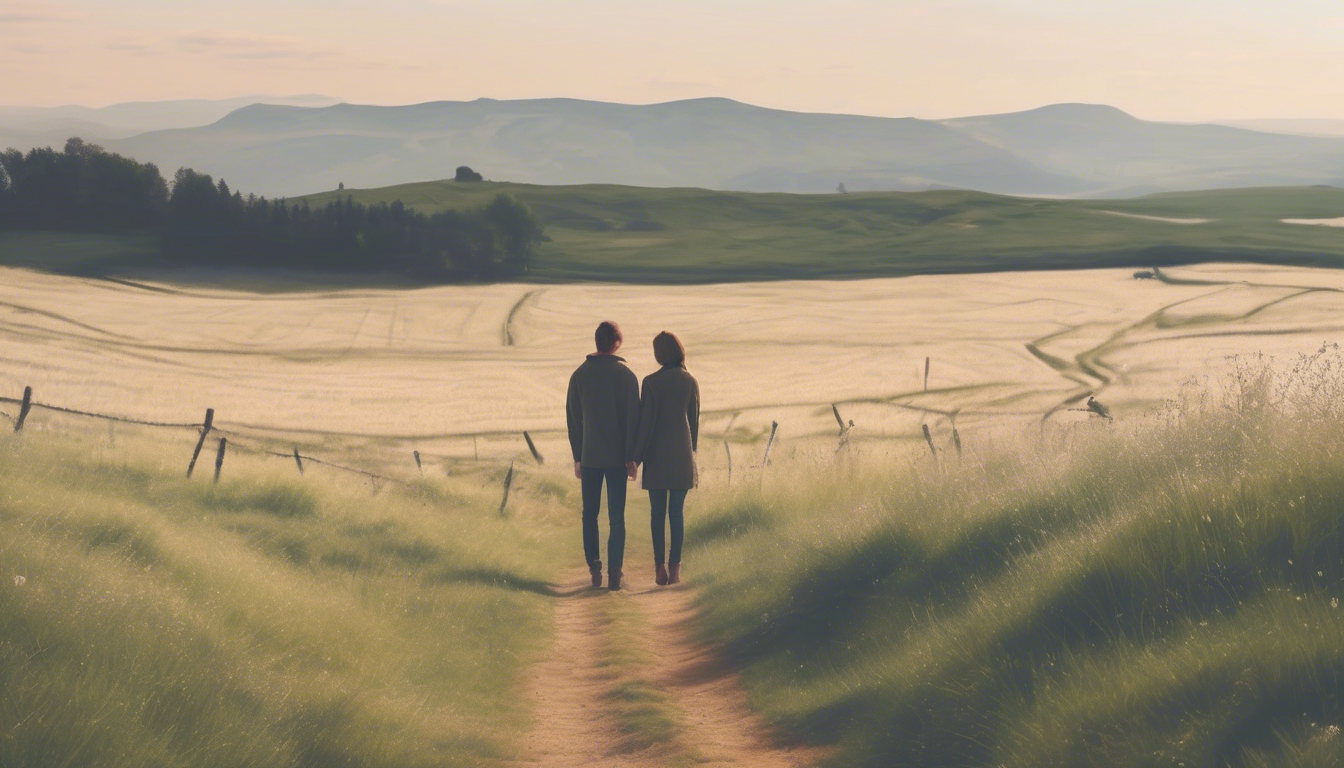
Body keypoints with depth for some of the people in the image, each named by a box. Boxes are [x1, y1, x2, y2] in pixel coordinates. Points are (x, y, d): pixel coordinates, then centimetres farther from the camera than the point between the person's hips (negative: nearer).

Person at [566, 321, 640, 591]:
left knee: (590, 514, 12)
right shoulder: (625, 375, -6)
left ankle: (594, 564, -2)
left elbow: (573, 419, 5)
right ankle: (614, 573, -3)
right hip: (617, 457, -2)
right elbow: (633, 418, -8)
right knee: (616, 517, 2)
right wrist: (631, 457, -3)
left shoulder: (579, 375, 2)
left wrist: (577, 457, 12)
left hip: (589, 457, 2)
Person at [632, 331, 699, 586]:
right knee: (676, 512, 5)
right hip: (682, 454, 3)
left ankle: (660, 567, 0)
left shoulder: (652, 382, -10)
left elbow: (646, 421, -10)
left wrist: (637, 456, -4)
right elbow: (695, 420, 8)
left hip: (657, 455, -3)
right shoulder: (690, 381, 2)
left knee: (657, 512, 4)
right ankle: (675, 568, 2)